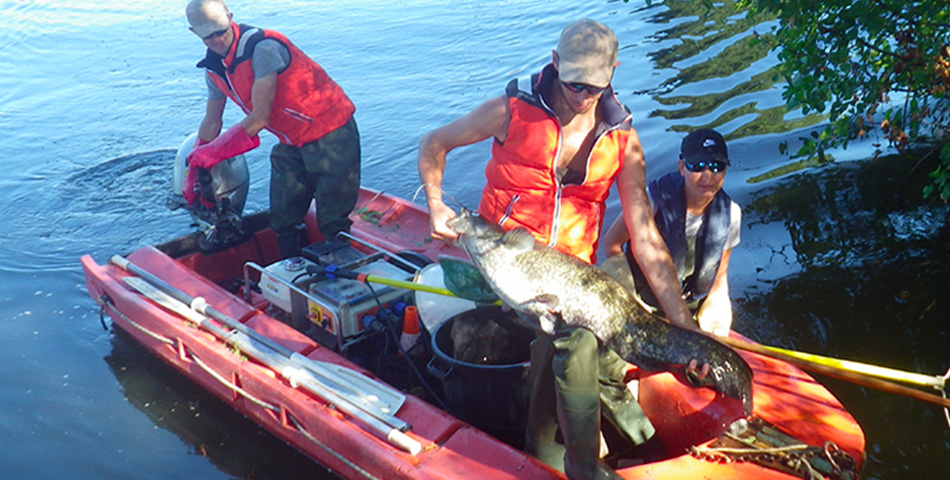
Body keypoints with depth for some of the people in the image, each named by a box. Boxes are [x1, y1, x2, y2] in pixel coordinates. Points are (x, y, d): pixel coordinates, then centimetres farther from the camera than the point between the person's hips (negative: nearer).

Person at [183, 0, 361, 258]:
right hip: (291, 143, 8)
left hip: (329, 135, -8)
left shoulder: (263, 47, -23)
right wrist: (193, 178, 16)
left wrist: (213, 152, -15)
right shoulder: (214, 67, 4)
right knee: (283, 220, 12)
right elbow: (211, 122, 14)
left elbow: (260, 117, -23)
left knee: (332, 223, -7)